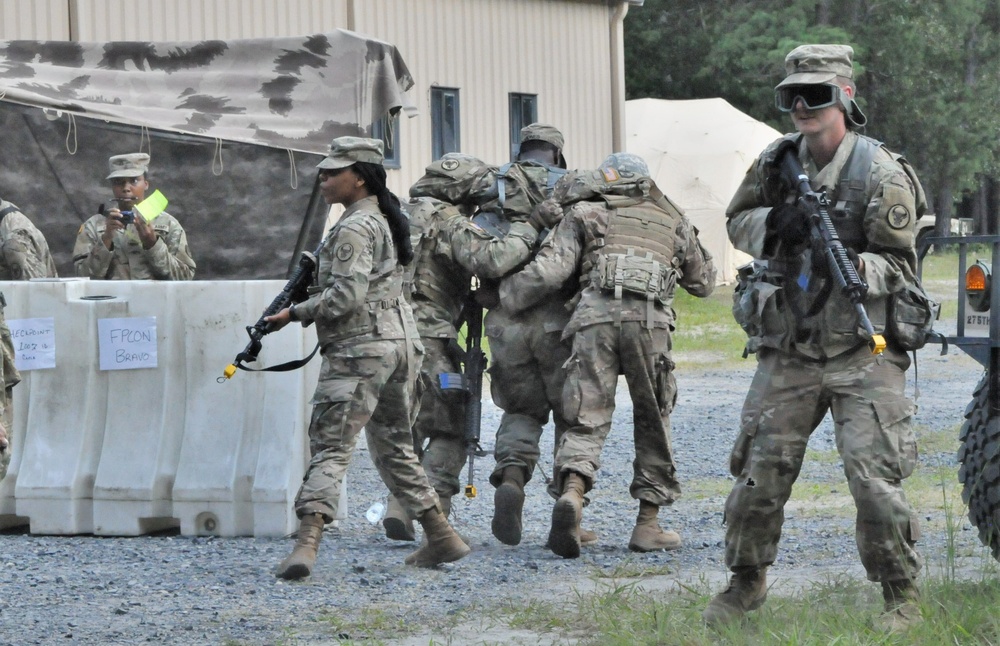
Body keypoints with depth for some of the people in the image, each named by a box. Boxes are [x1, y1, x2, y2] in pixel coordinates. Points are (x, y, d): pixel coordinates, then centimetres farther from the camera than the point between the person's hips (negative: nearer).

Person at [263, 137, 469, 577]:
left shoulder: (354, 229, -13)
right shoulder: (384, 220, 17)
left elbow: (346, 296, -21)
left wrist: (294, 313, -13)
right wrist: (315, 278, 15)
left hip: (360, 348, -9)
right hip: (400, 343, 9)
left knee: (330, 448, -13)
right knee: (394, 446, 19)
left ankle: (307, 545, -24)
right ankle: (441, 537, 20)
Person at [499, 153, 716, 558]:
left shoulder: (584, 214, 20)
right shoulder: (671, 220, 27)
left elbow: (549, 271, 6)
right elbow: (703, 282, 39)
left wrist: (502, 297, 17)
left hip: (594, 315, -1)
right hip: (650, 319, 1)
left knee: (587, 421, 0)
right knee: (653, 422, 14)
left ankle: (572, 492, -27)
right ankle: (648, 524, 13)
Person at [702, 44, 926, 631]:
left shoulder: (882, 175, -10)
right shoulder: (777, 162, 6)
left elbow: (899, 268, -9)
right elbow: (737, 223, 18)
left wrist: (852, 265, -30)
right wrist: (773, 225, -5)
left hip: (862, 353, -5)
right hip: (787, 351, 5)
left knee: (875, 478, -11)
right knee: (760, 470, 7)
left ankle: (903, 596, 2)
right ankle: (748, 582, 26)